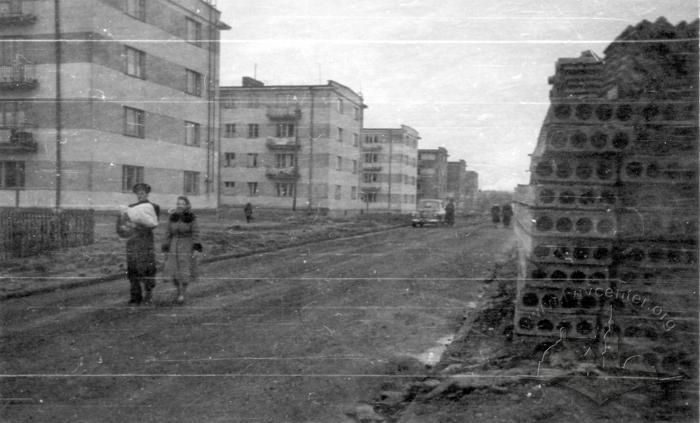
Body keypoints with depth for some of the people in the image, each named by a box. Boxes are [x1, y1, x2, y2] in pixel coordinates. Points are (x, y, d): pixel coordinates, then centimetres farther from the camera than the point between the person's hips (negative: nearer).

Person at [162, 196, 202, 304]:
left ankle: (182, 295, 14)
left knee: (185, 272, -3)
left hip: (187, 247, -3)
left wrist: (196, 249, -16)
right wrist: (166, 249, 4)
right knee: (173, 272, 2)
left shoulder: (191, 218, -9)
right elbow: (168, 233, 5)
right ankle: (179, 291, 26)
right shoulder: (172, 217, 1)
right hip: (174, 247, 3)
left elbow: (195, 234, -9)